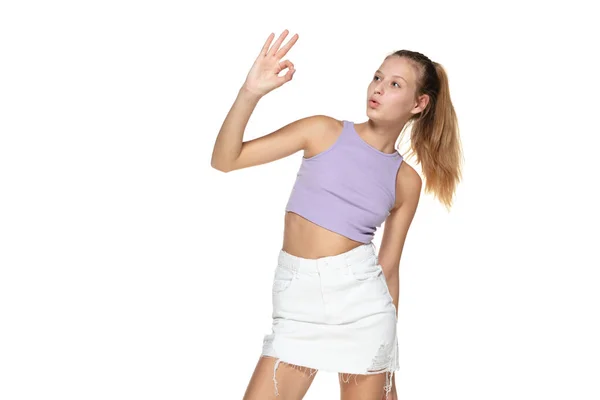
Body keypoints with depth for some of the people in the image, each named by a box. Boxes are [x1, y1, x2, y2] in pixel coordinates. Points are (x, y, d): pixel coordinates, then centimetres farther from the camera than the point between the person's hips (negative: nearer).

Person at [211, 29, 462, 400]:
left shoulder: (406, 181, 7)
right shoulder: (324, 131, 3)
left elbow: (389, 268, 11)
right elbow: (225, 160, -1)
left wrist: (389, 369, 12)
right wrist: (250, 93, -16)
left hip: (363, 301, 1)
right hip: (298, 305, -1)